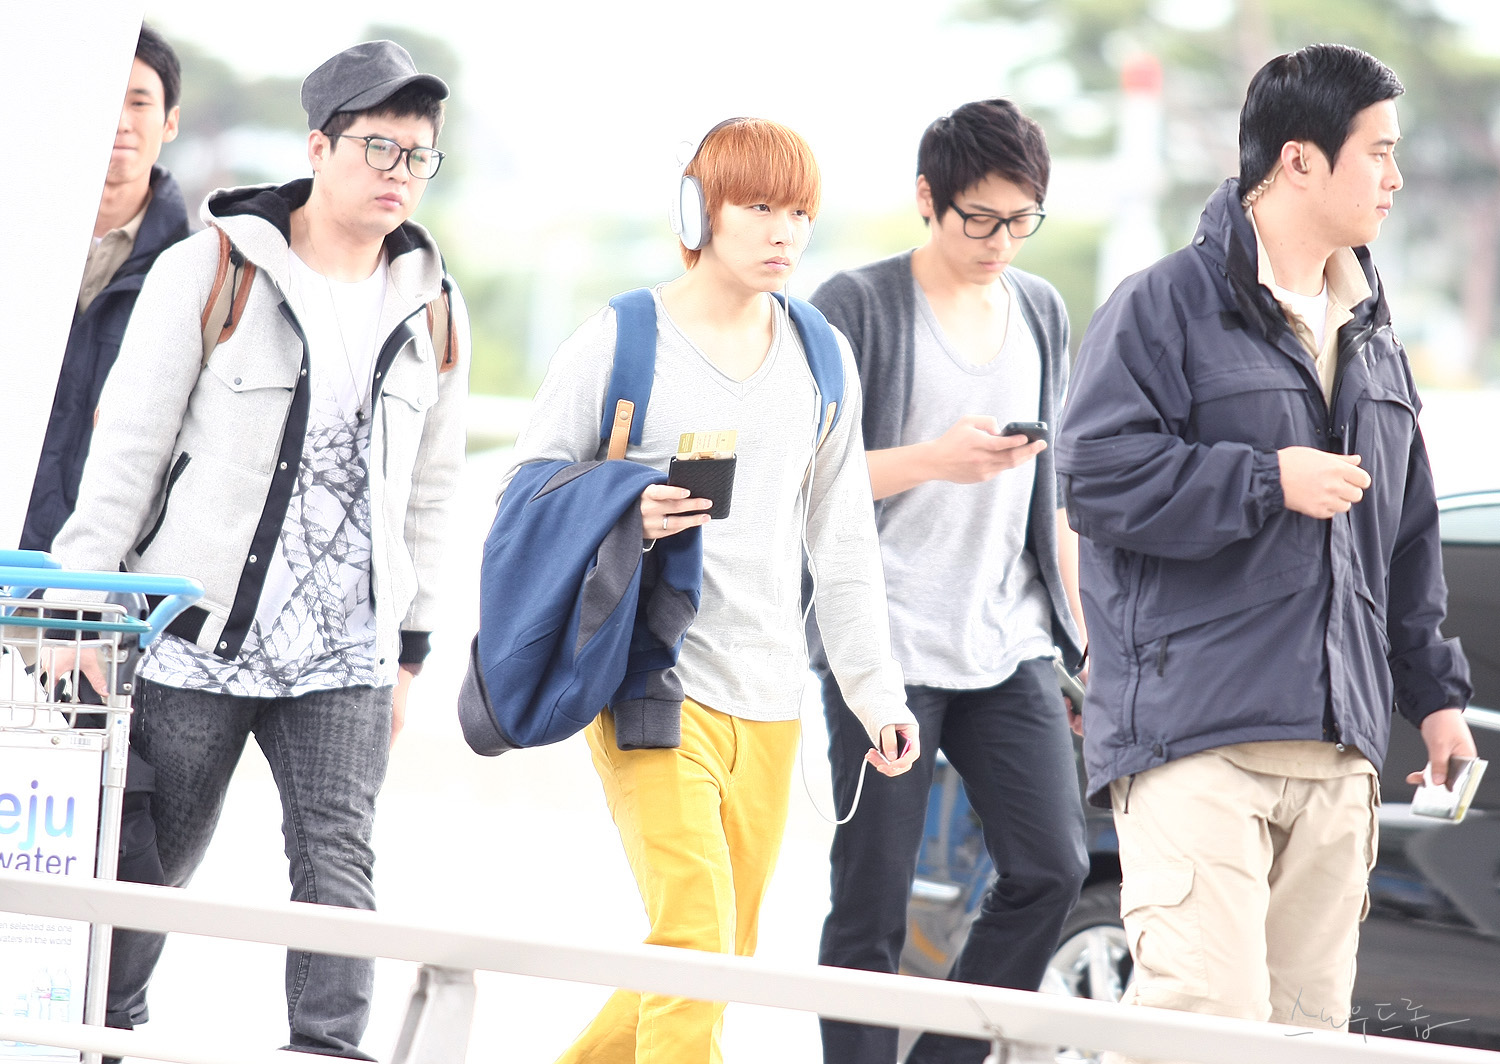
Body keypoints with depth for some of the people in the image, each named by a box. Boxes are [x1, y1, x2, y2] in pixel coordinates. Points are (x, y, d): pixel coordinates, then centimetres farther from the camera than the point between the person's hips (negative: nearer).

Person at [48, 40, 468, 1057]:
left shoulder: (434, 308, 10)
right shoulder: (213, 269, -2)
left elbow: (430, 489, 17)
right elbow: (129, 447, -2)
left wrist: (409, 646, 15)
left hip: (345, 653, 3)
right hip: (197, 638, -3)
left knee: (338, 866, -10)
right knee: (149, 867, 6)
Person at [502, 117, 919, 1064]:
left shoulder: (820, 361, 12)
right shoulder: (619, 342, -2)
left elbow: (842, 542, 17)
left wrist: (877, 689, 11)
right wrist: (624, 515, -18)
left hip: (770, 699, 5)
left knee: (728, 961, 9)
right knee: (694, 948, -16)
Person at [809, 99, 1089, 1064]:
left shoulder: (1042, 313, 14)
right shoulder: (857, 306, -3)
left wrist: (1083, 635, 16)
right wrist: (934, 459, -21)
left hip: (1011, 648, 5)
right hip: (886, 648, -5)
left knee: (1052, 868, -5)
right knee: (873, 902, -3)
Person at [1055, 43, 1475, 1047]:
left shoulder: (1373, 340, 20)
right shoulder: (1166, 307, -4)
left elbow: (1409, 536, 28)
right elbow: (1100, 475, -13)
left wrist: (1435, 691, 25)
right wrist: (1269, 480, -12)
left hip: (1339, 754, 7)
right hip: (1195, 740, -7)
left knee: (1311, 1020, 6)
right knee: (1209, 1014, -17)